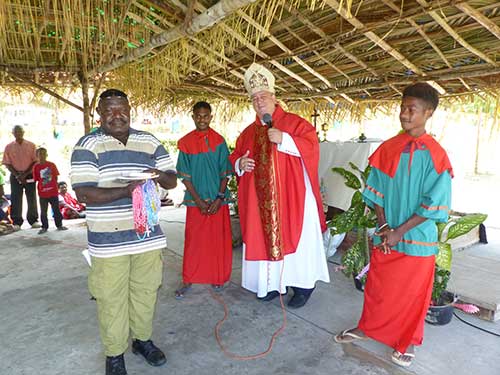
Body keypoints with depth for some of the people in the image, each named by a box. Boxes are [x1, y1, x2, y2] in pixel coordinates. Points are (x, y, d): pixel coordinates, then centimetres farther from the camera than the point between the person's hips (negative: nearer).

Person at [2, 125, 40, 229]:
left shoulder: (31, 145, 2)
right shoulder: (9, 147, 4)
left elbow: (35, 161, -1)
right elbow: (7, 164, 2)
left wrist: (25, 174, -11)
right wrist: (17, 175, -11)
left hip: (29, 175, 0)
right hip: (15, 176, 0)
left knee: (32, 198, 3)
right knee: (16, 199, 1)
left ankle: (33, 220, 12)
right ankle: (17, 222, 8)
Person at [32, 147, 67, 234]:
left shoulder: (52, 165, 0)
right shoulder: (36, 167, -1)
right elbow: (36, 179, 2)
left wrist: (55, 186, 2)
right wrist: (40, 188, -3)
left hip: (53, 192, 0)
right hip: (42, 193, 0)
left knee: (56, 210, 9)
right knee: (43, 211, 8)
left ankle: (59, 225, 20)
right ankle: (44, 227, 19)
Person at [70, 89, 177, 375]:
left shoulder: (150, 142, 8)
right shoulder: (88, 146, -4)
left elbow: (173, 180, 10)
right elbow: (84, 193, -12)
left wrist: (160, 175, -13)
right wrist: (126, 191, -25)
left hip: (148, 235, 4)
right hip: (109, 241, -3)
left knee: (146, 291, 16)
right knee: (111, 299, 7)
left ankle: (143, 339, 38)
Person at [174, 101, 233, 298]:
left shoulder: (219, 141, 1)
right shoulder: (186, 142, 0)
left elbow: (225, 173, 0)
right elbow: (184, 176, -2)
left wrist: (219, 198, -9)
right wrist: (198, 200, -9)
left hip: (218, 200, 1)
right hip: (195, 200, 0)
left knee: (218, 239, 8)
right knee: (193, 240, 5)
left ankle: (217, 276, 25)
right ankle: (187, 280, 18)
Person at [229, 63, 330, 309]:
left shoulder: (293, 122, 0)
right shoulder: (249, 132, 15)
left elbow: (312, 146, -11)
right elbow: (235, 158, 19)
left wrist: (284, 139, -20)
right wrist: (240, 163, -4)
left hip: (292, 196, -5)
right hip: (260, 200, 5)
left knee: (295, 239, 1)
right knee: (264, 239, 9)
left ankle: (303, 286, 17)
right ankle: (272, 283, 25)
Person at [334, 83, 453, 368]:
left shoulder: (436, 155, -11)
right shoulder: (387, 148, -1)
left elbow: (433, 204, -12)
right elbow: (376, 191, 2)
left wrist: (399, 232, -13)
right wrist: (383, 226, -6)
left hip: (417, 239, -3)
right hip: (385, 236, 3)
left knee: (412, 293, 12)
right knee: (377, 286, 16)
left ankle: (408, 341, 35)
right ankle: (367, 327, 38)